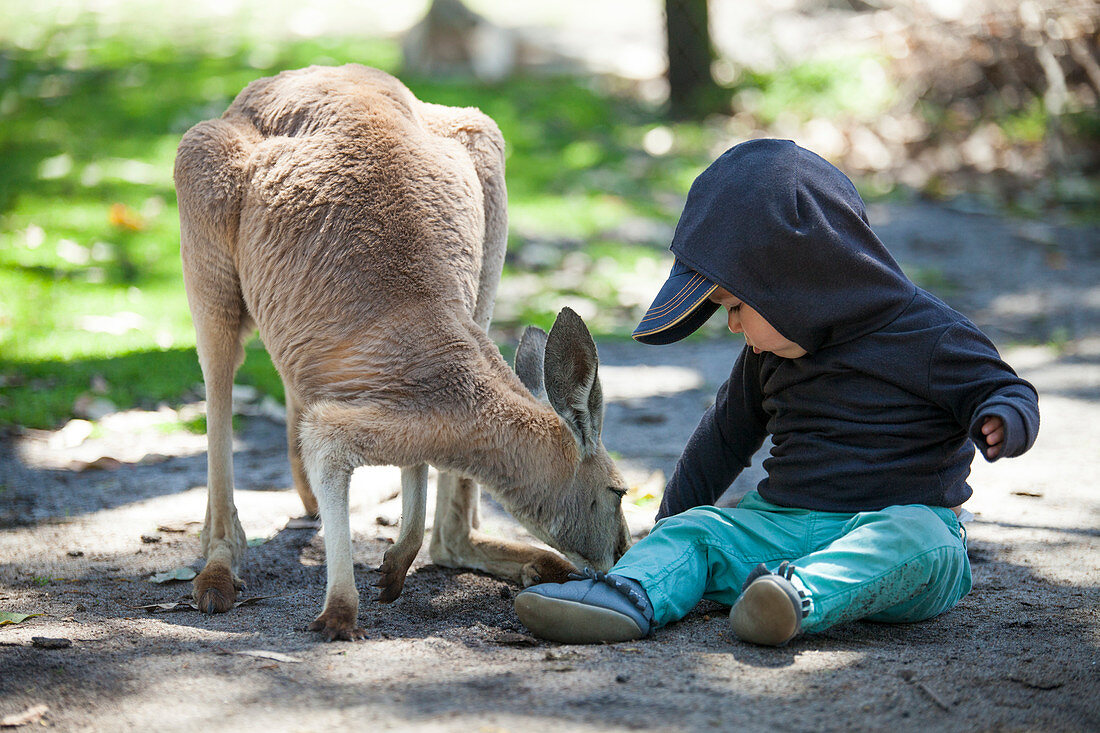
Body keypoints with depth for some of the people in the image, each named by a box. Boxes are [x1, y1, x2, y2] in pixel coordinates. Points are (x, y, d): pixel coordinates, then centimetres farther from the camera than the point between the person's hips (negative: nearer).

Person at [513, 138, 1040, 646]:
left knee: (920, 543, -37)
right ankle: (628, 597, -41)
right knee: (694, 530, -13)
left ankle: (802, 597, -61)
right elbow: (728, 433, 27)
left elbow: (1005, 391, -5)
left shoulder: (925, 336, -7)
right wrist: (674, 514, 32)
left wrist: (1002, 423, -30)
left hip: (893, 521, -5)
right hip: (781, 525, 6)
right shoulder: (768, 356, 14)